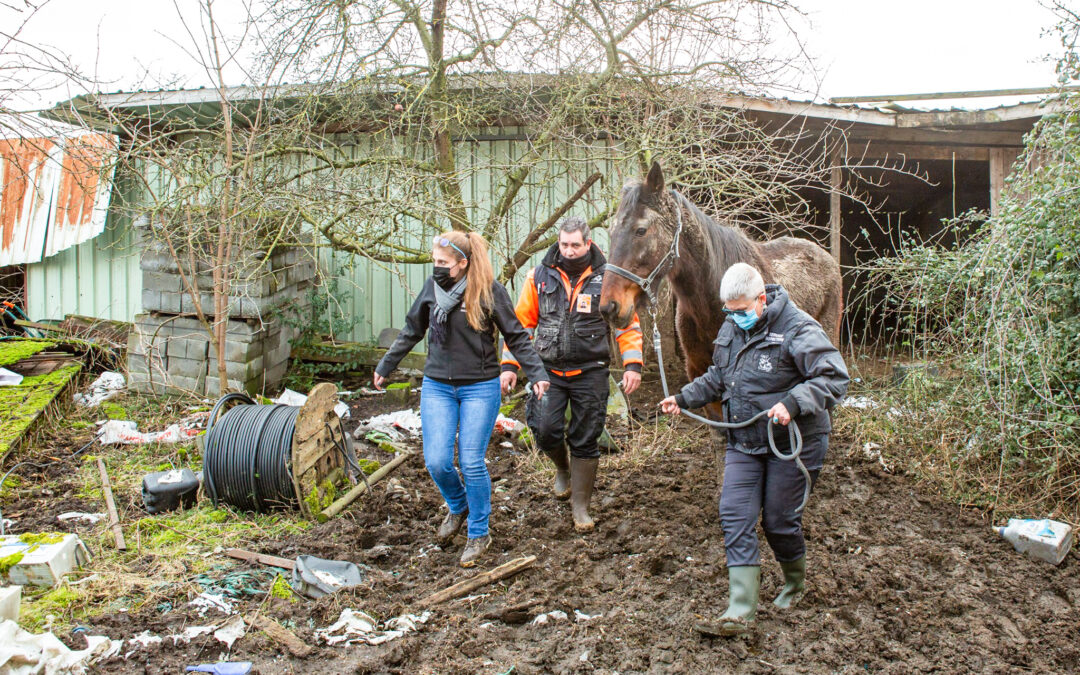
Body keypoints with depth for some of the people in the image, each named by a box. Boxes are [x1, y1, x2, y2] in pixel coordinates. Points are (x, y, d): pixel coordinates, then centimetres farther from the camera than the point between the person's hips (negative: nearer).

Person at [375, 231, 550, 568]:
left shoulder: (489, 290, -9)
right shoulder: (432, 286, 2)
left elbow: (516, 336, -1)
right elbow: (411, 331, 16)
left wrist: (537, 374, -8)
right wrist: (385, 367, 24)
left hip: (480, 388, -3)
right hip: (437, 387, 3)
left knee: (472, 462, -3)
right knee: (436, 461, -3)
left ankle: (479, 533, 17)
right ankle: (458, 506, 30)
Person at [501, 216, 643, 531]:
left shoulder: (606, 278, -2)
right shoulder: (540, 276, 2)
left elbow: (628, 325, 1)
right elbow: (521, 322, 7)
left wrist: (632, 364, -11)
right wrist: (510, 365, 2)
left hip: (590, 373, -1)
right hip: (549, 370, 1)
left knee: (585, 441, 4)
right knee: (544, 429, -10)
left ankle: (580, 506, 20)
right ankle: (562, 467, 25)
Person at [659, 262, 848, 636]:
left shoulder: (797, 329, -16)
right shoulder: (731, 329, 8)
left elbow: (835, 378, -21)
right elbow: (718, 377, 24)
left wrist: (792, 404, -33)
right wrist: (683, 398, 13)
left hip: (791, 443, -6)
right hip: (743, 441, 6)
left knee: (779, 520, 4)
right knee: (735, 516, -4)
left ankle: (795, 581, 36)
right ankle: (740, 611, -4)